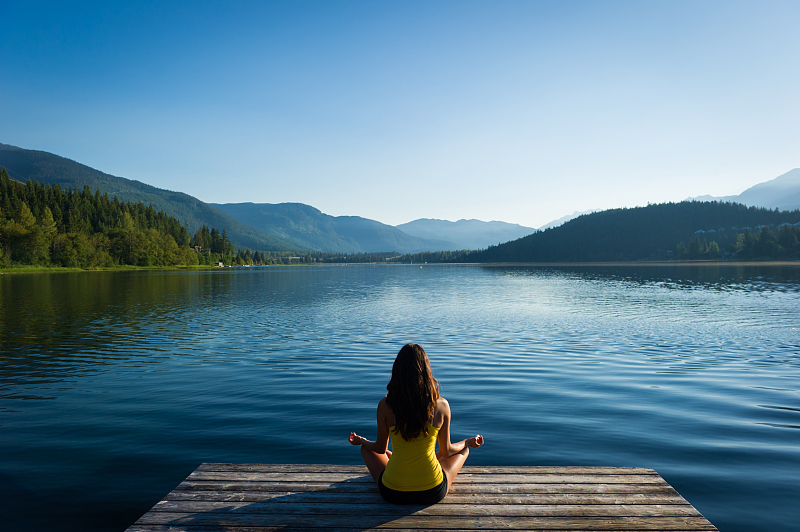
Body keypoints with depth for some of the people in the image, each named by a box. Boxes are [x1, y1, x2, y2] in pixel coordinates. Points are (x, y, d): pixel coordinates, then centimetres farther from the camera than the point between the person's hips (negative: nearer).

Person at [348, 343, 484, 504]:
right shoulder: (441, 405, -12)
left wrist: (360, 441, 26)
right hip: (433, 493, 0)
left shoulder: (385, 405, -12)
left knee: (366, 448, 29)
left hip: (393, 493, 1)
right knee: (463, 449, 27)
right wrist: (468, 442, 24)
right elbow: (446, 451, 2)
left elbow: (380, 448, 4)